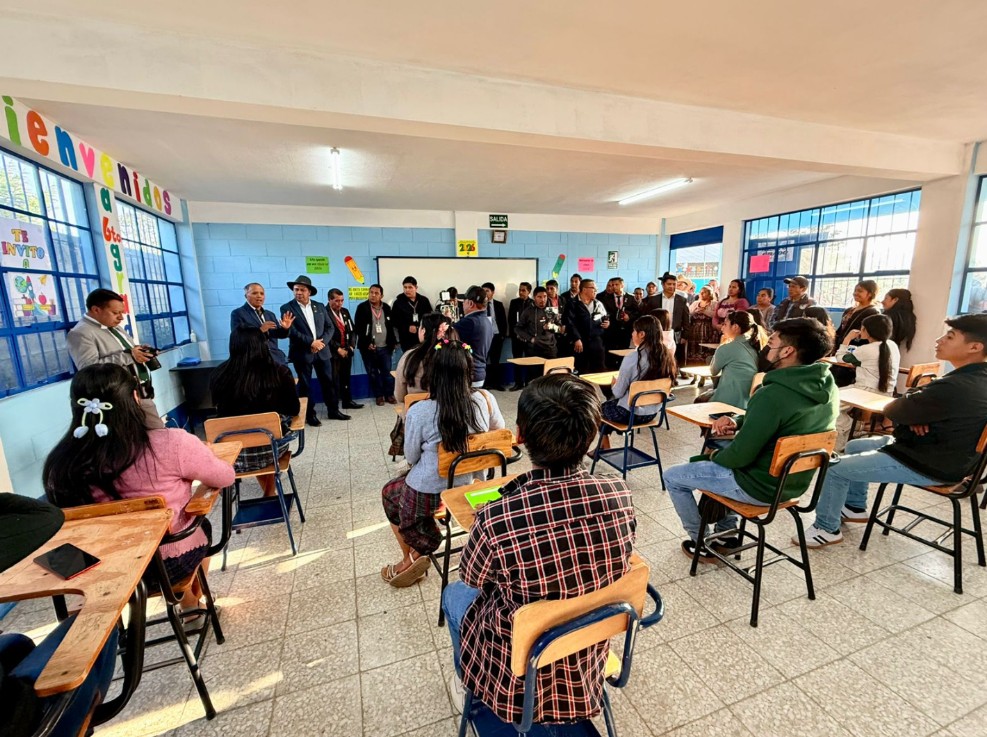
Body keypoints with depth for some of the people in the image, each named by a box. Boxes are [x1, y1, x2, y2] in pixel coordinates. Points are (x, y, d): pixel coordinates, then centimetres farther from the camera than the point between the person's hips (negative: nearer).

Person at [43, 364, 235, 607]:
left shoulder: (59, 464, -16)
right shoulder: (170, 444, -29)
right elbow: (225, 478, -13)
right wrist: (202, 454, 7)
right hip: (173, 562, -3)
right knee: (202, 525, 31)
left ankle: (189, 605, 51)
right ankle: (192, 604, 52)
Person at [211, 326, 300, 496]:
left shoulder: (221, 374, -10)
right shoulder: (279, 372, -14)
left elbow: (220, 411, 7)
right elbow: (294, 410, -3)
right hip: (273, 447, -1)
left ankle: (269, 493, 53)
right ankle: (270, 493, 49)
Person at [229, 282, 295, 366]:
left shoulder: (270, 314, 18)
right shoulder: (237, 313, 1)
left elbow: (279, 335, 14)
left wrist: (285, 328, -8)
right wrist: (260, 330, -22)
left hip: (276, 358, 6)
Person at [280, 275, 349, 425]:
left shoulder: (319, 306, 9)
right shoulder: (287, 308, -3)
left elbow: (330, 327, 6)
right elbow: (290, 331, -13)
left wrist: (322, 342, -10)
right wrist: (311, 342, -19)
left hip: (322, 351, 3)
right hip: (301, 353, -3)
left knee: (328, 382, 9)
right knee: (305, 384, 6)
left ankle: (333, 410, 21)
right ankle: (310, 414, 16)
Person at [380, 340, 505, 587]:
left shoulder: (419, 412, -23)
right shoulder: (485, 399, -15)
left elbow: (411, 457, -6)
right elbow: (500, 431, 5)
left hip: (428, 496, -4)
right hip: (472, 487, 4)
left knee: (390, 492, 30)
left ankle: (411, 557, 33)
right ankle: (416, 555, 34)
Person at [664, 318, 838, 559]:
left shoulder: (773, 395, -31)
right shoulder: (828, 389, -3)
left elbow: (741, 455, -24)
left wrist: (715, 456, -4)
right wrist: (738, 421, -2)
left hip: (759, 487, -8)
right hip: (793, 483, 8)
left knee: (672, 476, 6)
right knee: (722, 455, 32)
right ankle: (727, 532, 35)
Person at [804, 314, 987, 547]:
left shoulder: (956, 387, -31)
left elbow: (890, 411, -21)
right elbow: (924, 400, 13)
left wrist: (909, 410, 1)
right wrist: (915, 413, -10)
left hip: (931, 465, -10)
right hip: (945, 451, 10)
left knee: (835, 468, -7)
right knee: (854, 447, 21)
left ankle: (826, 529, 10)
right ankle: (855, 507, 34)